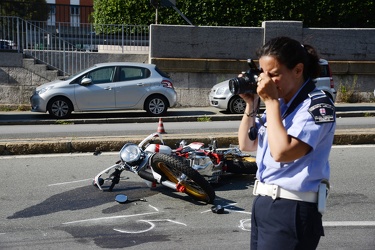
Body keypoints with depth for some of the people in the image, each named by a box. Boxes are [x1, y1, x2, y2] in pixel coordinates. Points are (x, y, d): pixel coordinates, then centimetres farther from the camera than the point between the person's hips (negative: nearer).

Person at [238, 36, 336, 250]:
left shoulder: (317, 105, -14)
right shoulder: (279, 103, 7)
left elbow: (282, 151, -25)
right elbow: (247, 145, 14)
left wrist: (271, 102, -18)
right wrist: (251, 105, 1)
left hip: (292, 210, -7)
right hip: (262, 203, 7)